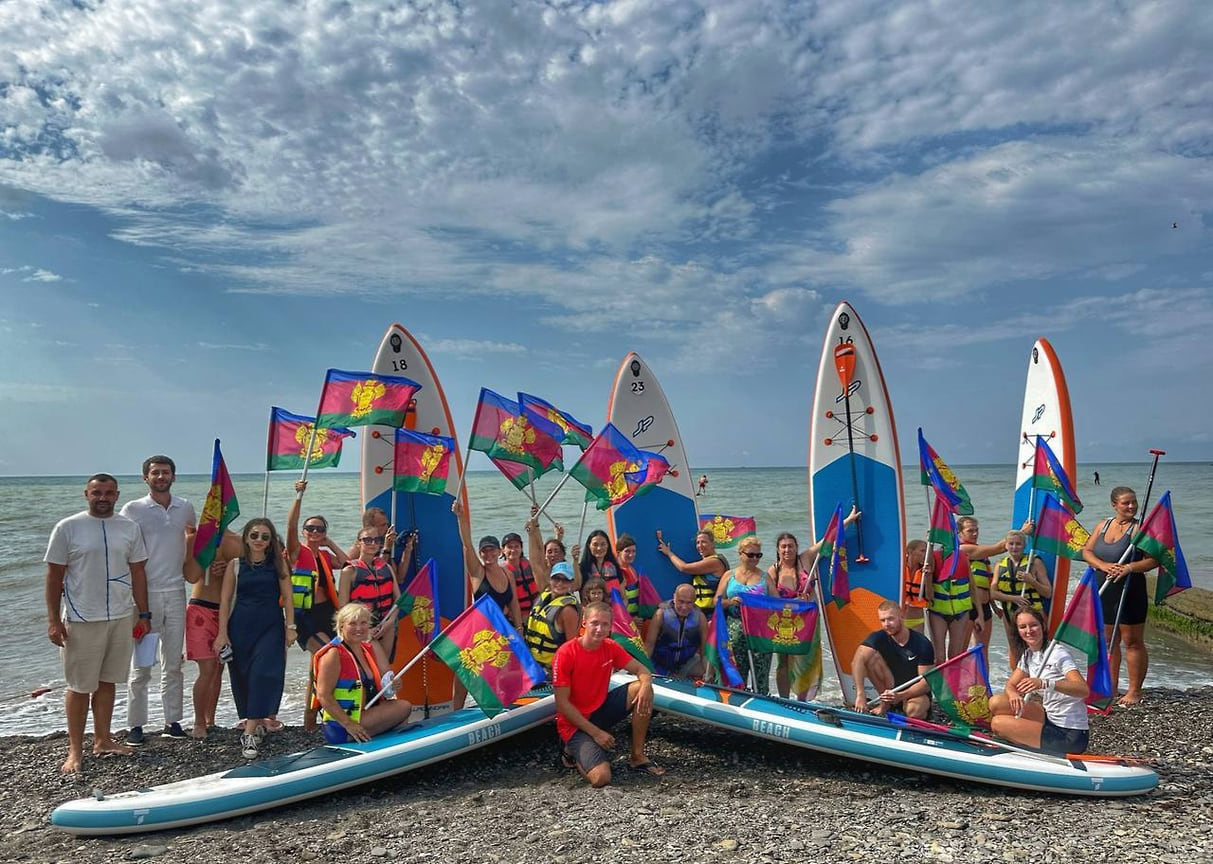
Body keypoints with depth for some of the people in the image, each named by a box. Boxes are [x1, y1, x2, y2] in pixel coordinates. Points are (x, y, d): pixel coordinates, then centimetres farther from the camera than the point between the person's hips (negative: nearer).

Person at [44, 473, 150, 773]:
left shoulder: (129, 528, 5)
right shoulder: (67, 528, -4)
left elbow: (138, 573, 8)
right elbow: (54, 576, -3)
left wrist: (143, 614, 6)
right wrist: (53, 620, -6)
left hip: (122, 618, 3)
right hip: (82, 620, -3)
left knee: (107, 681, 12)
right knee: (79, 686, 4)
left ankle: (102, 740, 25)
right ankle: (75, 751, 15)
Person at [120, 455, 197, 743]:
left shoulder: (185, 508, 8)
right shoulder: (133, 509, -3)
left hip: (176, 592, 4)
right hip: (145, 593, -3)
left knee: (173, 663, 9)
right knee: (141, 664, 0)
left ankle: (173, 721, 16)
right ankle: (135, 725, 10)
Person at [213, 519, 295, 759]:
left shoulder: (278, 564, 4)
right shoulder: (235, 565, 4)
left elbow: (287, 597, 5)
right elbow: (225, 600, 3)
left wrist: (290, 626, 1)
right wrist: (222, 633, -2)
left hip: (271, 627, -1)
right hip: (241, 628, 1)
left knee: (264, 675, -14)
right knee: (243, 676, 7)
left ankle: (249, 734, -14)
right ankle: (254, 722, 25)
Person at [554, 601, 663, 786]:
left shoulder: (610, 647, -4)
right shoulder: (566, 653, -21)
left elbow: (641, 670, 2)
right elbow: (562, 703, -19)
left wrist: (646, 685, -24)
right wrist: (596, 732, -20)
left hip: (601, 710, 6)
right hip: (576, 723, -6)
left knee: (641, 689, -14)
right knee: (601, 778, -27)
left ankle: (637, 756, -2)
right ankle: (574, 751, 8)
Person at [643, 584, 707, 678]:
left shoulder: (700, 617, -17)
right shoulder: (661, 614, -22)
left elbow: (705, 647, -9)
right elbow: (649, 643, -15)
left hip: (687, 662, 2)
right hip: (661, 664, -2)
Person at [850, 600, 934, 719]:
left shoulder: (922, 643, -17)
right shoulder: (879, 638, -12)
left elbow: (927, 681, -18)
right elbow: (857, 661, -28)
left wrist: (901, 696, -32)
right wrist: (860, 694, -42)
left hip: (917, 692, -3)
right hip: (891, 687, 3)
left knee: (913, 711, -38)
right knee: (872, 656, -21)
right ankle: (886, 702, -8)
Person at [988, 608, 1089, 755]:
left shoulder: (1057, 652, -16)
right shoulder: (1028, 655, 10)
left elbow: (1084, 690, -29)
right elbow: (1011, 685, 11)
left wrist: (1044, 683, -45)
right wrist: (1013, 694, -15)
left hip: (1070, 735, -8)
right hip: (1051, 719, 8)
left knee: (998, 722, -16)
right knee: (997, 702, -4)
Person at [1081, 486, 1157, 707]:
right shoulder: (1103, 525, 9)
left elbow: (1154, 559, -13)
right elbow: (1086, 551, 7)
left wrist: (1129, 568, -25)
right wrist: (1103, 565, -10)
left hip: (1130, 592, -6)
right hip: (1104, 592, 6)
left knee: (1132, 641, 1)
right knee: (1108, 640, 13)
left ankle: (1134, 691, 12)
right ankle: (1111, 688, 25)